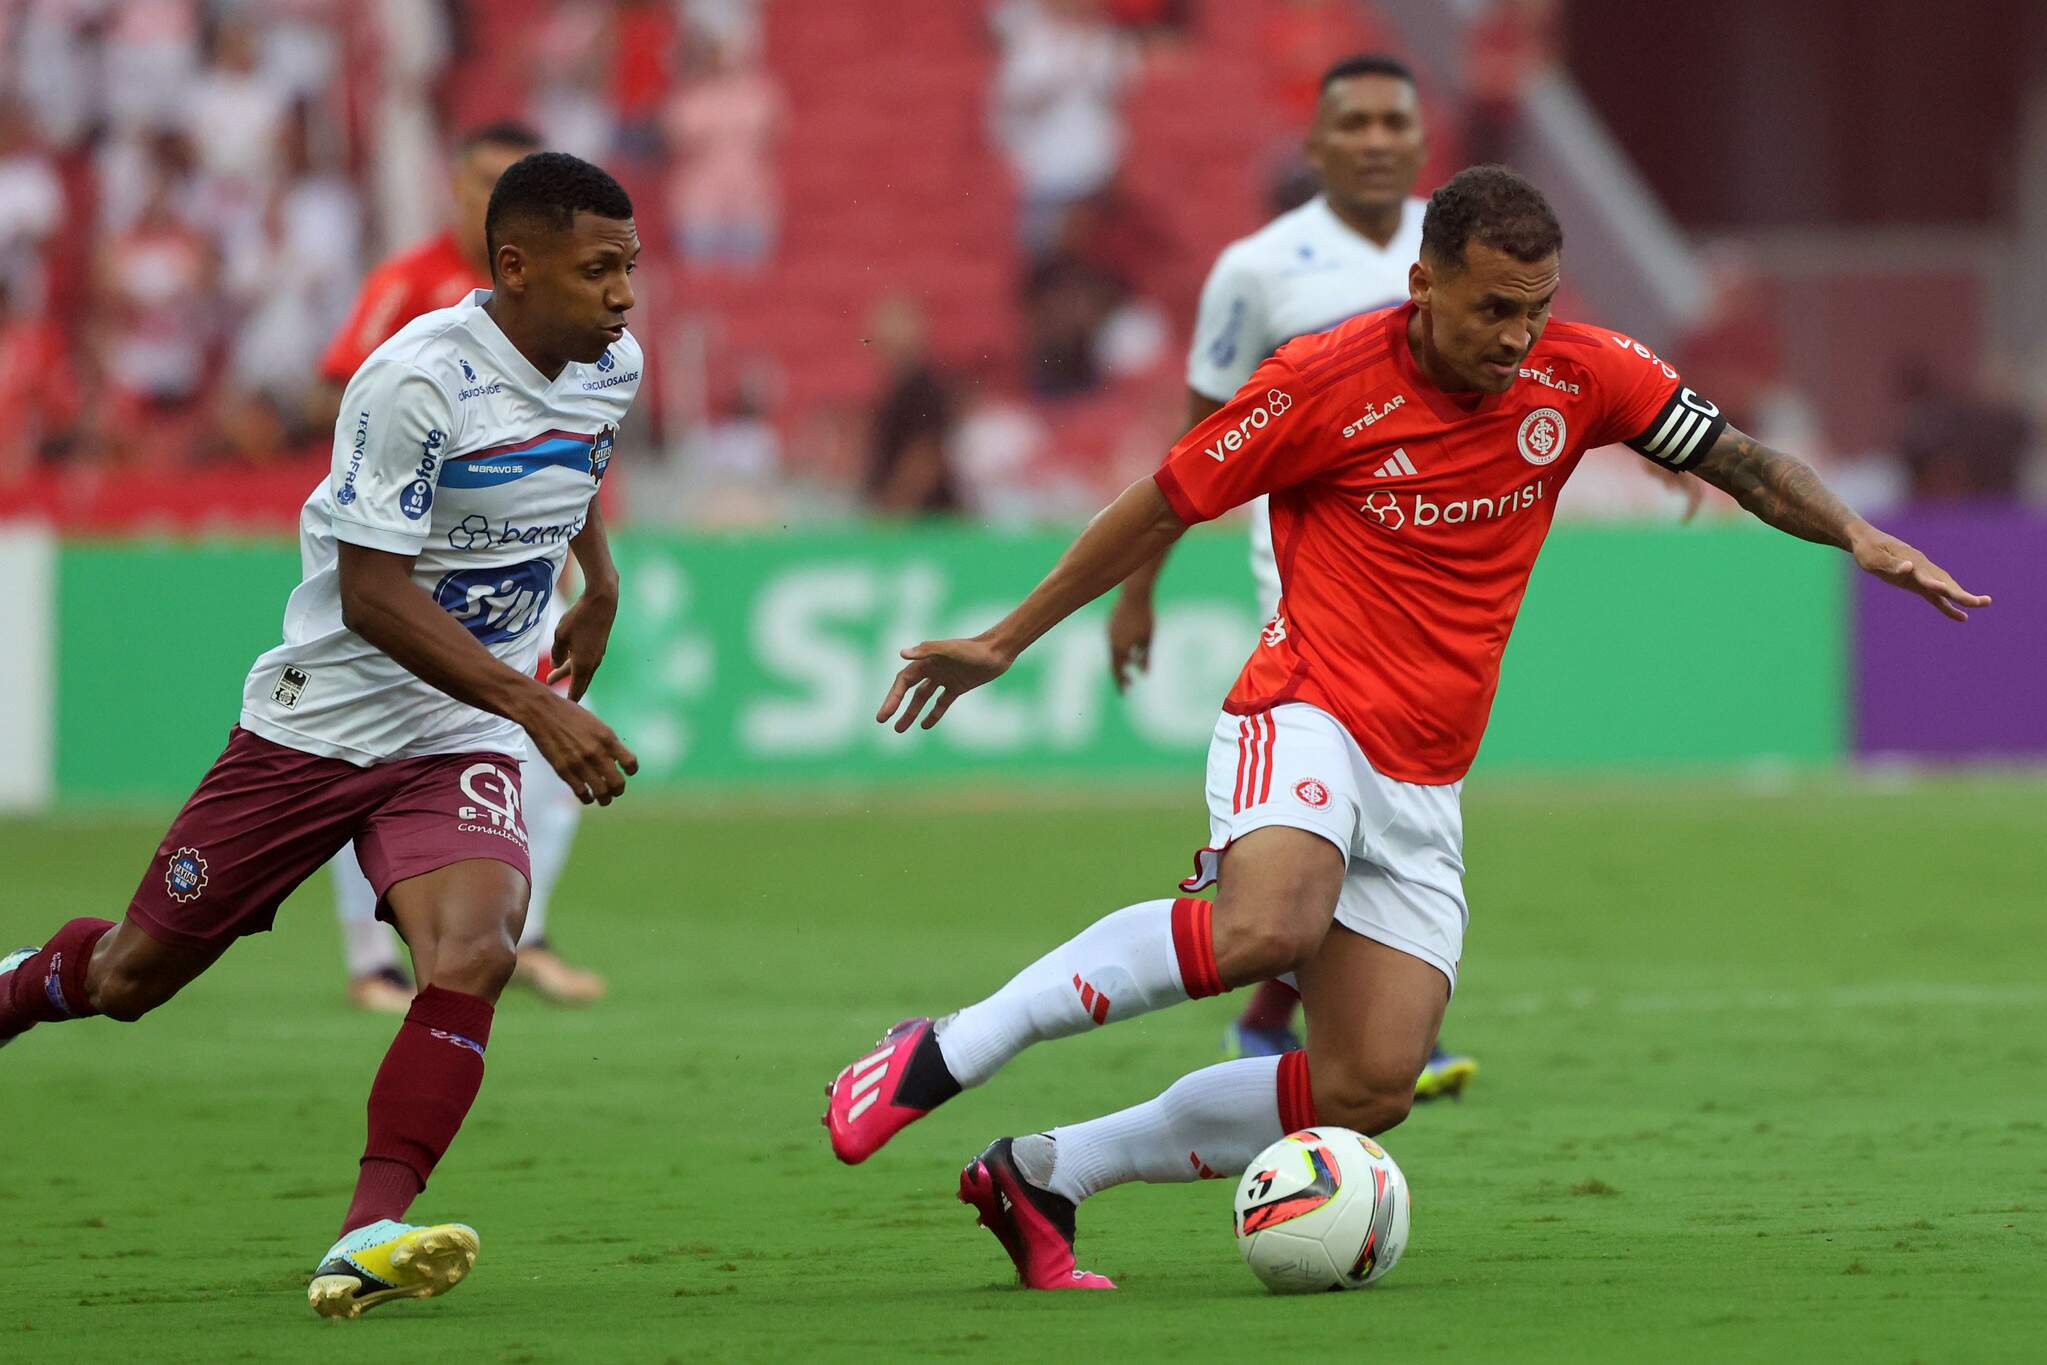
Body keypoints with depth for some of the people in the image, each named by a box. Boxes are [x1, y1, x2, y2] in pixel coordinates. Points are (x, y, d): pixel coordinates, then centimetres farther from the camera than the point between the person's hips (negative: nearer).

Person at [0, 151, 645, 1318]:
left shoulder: (612, 369, 0)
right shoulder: (417, 379, -24)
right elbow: (370, 596, -25)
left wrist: (600, 579, 25)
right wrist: (541, 711, -28)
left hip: (459, 744, 4)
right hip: (318, 725, -4)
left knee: (473, 955, -26)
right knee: (134, 976, 9)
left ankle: (368, 1240, -27)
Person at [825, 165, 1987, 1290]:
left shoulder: (1582, 375, 1)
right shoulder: (1326, 380, -10)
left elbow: (1739, 459, 7)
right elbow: (1165, 506, 1)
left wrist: (1859, 535, -12)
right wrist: (1006, 642, 8)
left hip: (1422, 788, 5)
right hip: (1305, 720, -5)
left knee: (1368, 1094, -7)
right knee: (1269, 926, -38)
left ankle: (1047, 1173, 7)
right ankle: (947, 1054, -26)